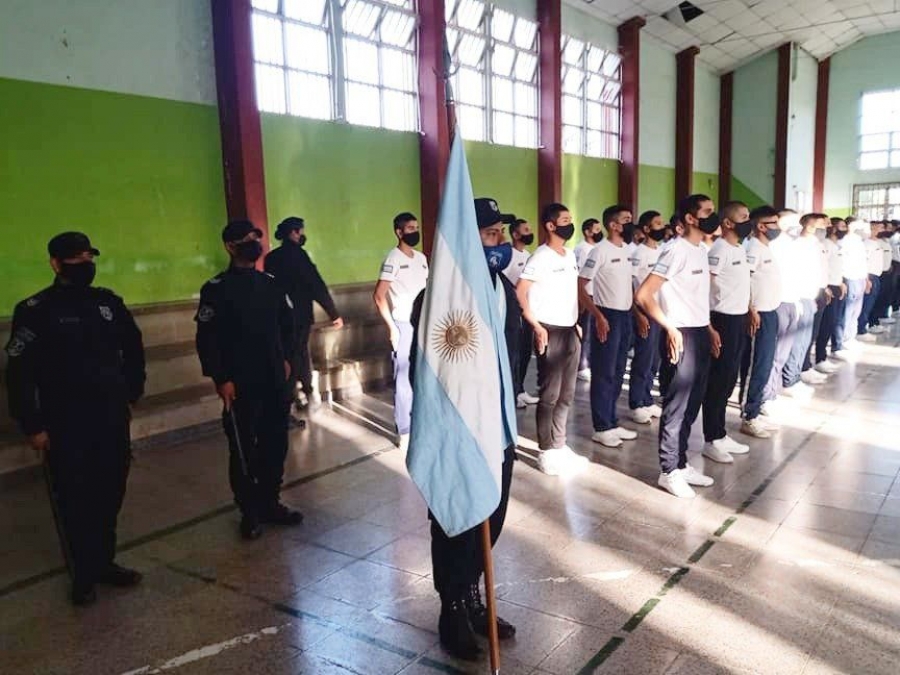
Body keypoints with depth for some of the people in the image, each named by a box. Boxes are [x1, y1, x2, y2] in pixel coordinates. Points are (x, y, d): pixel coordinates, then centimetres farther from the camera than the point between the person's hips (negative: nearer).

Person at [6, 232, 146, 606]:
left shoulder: (108, 302, 7)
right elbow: (19, 374, -9)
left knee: (110, 495, 12)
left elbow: (133, 347, 19)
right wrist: (33, 426, -11)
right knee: (74, 502, 4)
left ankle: (105, 563, 28)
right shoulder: (35, 311, -7)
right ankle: (83, 575, 19)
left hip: (112, 419, 4)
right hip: (65, 425, -4)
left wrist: (131, 391, 13)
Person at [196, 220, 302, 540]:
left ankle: (270, 503, 27)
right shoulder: (216, 289, -6)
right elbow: (206, 338, -9)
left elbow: (288, 325, 18)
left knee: (275, 444, 11)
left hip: (275, 381, 5)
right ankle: (249, 512, 18)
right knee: (243, 449, 4)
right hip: (240, 385, -5)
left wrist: (286, 359, 9)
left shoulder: (271, 284, 10)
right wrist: (220, 379, -13)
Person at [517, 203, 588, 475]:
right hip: (550, 331, -8)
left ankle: (560, 446, 24)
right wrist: (536, 326, -17)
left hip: (570, 331, 8)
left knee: (566, 394, 13)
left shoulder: (570, 255, 12)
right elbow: (519, 292, -16)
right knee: (550, 394, -1)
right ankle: (546, 452, 9)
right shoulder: (541, 257, -12)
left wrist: (576, 322, 13)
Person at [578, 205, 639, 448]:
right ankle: (602, 428, 7)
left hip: (626, 315, 8)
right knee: (604, 373, -1)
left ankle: (612, 423, 23)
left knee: (618, 373, 13)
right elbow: (579, 287, -15)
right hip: (608, 316, -8)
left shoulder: (627, 250, 11)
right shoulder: (600, 251, -12)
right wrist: (598, 316, -19)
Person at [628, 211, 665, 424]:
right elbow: (627, 286, -14)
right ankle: (636, 405, 7)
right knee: (643, 361, -2)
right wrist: (638, 315, -19)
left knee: (655, 361, 12)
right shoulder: (638, 253, -11)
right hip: (646, 313, -7)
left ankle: (647, 401, 22)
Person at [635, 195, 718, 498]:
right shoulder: (677, 251, -15)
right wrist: (670, 328, -20)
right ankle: (669, 470, 10)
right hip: (682, 336, -9)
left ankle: (681, 463, 26)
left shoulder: (702, 251, 14)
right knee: (676, 405, -1)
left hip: (701, 334, 9)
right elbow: (643, 295, -21)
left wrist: (708, 328, 18)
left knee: (692, 405, 14)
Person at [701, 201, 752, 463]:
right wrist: (709, 328, -24)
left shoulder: (741, 249, 13)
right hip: (723, 320, -9)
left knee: (729, 380, 15)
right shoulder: (718, 249, -15)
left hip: (739, 319, 9)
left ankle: (721, 434, 25)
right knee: (717, 381, -1)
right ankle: (712, 440, 8)